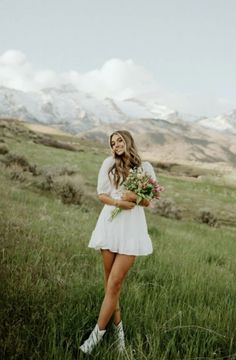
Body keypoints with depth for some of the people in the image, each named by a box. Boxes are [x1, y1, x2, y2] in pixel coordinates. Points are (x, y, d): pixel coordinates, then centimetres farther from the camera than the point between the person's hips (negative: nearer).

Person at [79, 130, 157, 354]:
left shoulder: (145, 167, 6)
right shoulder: (109, 163, 7)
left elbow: (148, 202, 8)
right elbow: (100, 194, 5)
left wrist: (135, 197, -13)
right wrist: (118, 202, -14)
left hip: (132, 226, -2)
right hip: (110, 222, 2)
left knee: (114, 283, -6)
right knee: (110, 281, 7)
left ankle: (97, 334, 3)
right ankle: (118, 327, 24)